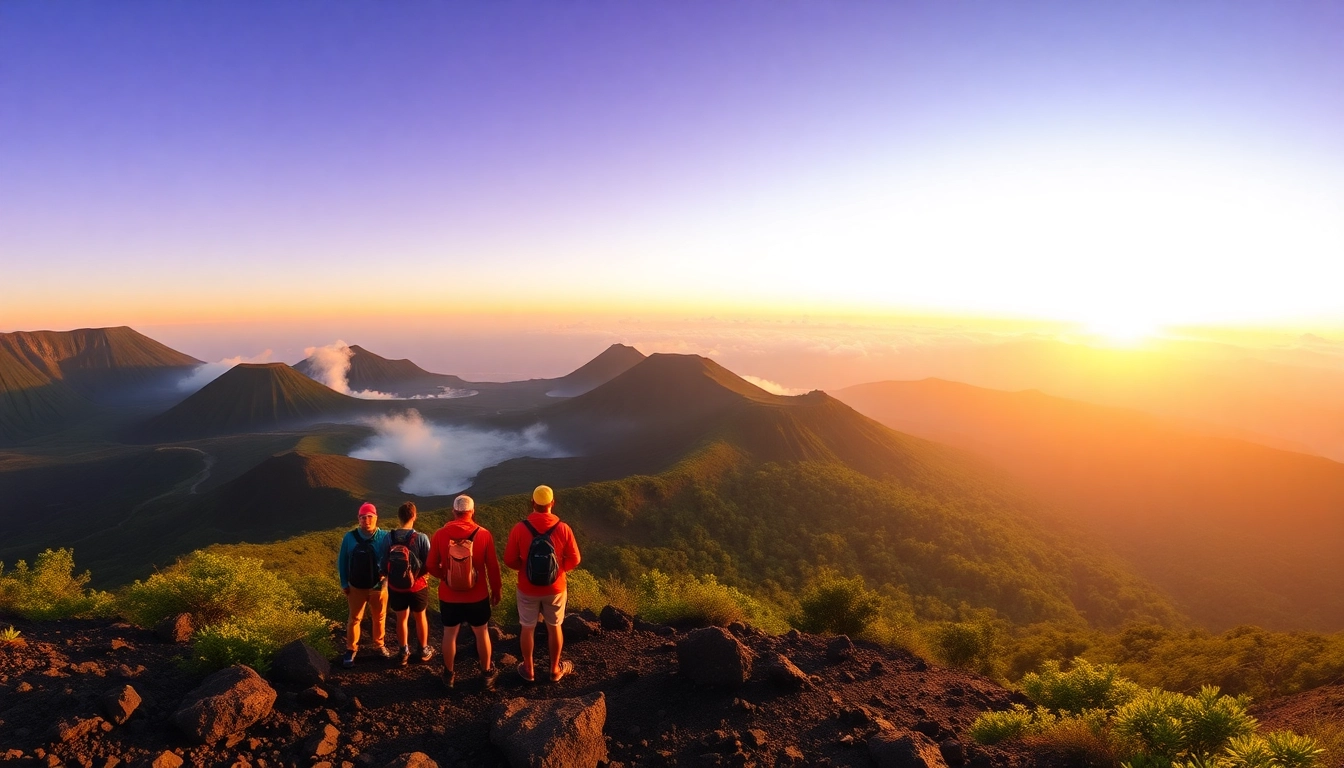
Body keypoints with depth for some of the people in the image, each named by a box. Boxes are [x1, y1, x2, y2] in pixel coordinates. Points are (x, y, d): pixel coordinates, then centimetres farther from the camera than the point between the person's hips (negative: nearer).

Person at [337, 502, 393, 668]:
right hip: (356, 587, 0)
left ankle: (379, 644, 36)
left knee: (379, 618, 16)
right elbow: (342, 561, 0)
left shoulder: (385, 537, -13)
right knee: (354, 619, 13)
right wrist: (344, 583, 0)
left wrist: (388, 578, -15)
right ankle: (351, 650, 30)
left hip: (379, 586, 0)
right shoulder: (350, 537, -10)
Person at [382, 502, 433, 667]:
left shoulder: (389, 537, -12)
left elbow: (384, 565, -6)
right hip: (417, 585, -2)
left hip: (395, 586, 2)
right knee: (420, 617, 19)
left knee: (401, 618, 20)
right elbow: (428, 565, -16)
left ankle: (404, 652, 33)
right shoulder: (421, 538, -21)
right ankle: (424, 650, 34)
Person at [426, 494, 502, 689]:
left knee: (449, 634, 19)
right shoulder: (483, 535, -13)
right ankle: (487, 673, 30)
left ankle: (449, 674, 33)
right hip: (477, 596, 0)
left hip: (449, 597, 1)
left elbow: (432, 566, -3)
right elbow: (493, 567, -7)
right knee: (482, 632, 17)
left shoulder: (440, 535, -11)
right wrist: (496, 590, 8)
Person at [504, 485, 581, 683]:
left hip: (527, 589, 0)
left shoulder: (519, 529, -17)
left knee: (527, 628, 20)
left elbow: (509, 560, -8)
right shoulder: (563, 529, -16)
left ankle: (528, 670, 36)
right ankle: (555, 669, 34)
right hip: (555, 589, 0)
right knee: (554, 627, 19)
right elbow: (574, 560, -7)